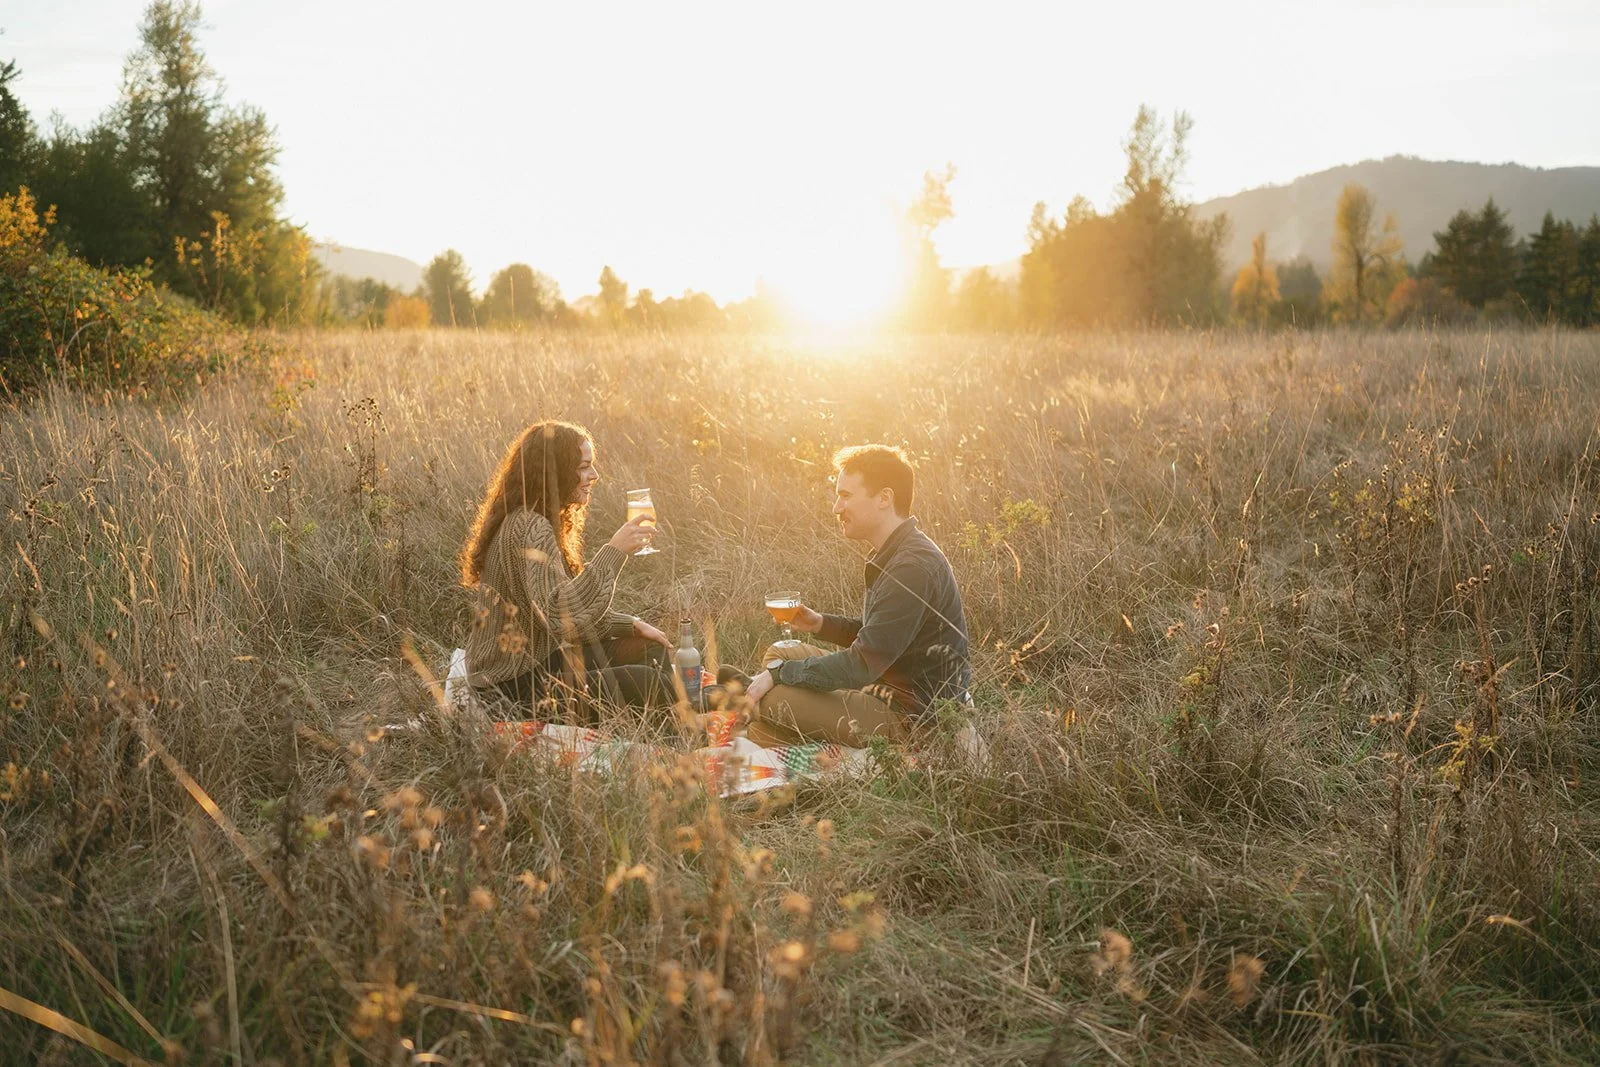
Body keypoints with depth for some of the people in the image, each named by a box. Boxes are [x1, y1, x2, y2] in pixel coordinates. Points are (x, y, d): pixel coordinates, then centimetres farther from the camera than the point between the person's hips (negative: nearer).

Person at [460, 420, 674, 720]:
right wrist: (613, 551, -31)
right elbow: (560, 616, -35)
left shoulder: (540, 523, 11)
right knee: (654, 686, -19)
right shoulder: (529, 528, -22)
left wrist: (631, 624, 7)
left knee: (652, 649, 13)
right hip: (514, 684, -11)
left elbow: (575, 606, 17)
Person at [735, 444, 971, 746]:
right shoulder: (897, 555, 9)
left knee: (764, 699, -17)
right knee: (778, 654, 16)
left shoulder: (912, 568, -25)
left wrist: (778, 673, -16)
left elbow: (863, 664, -26)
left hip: (908, 719, -11)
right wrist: (821, 623, 4)